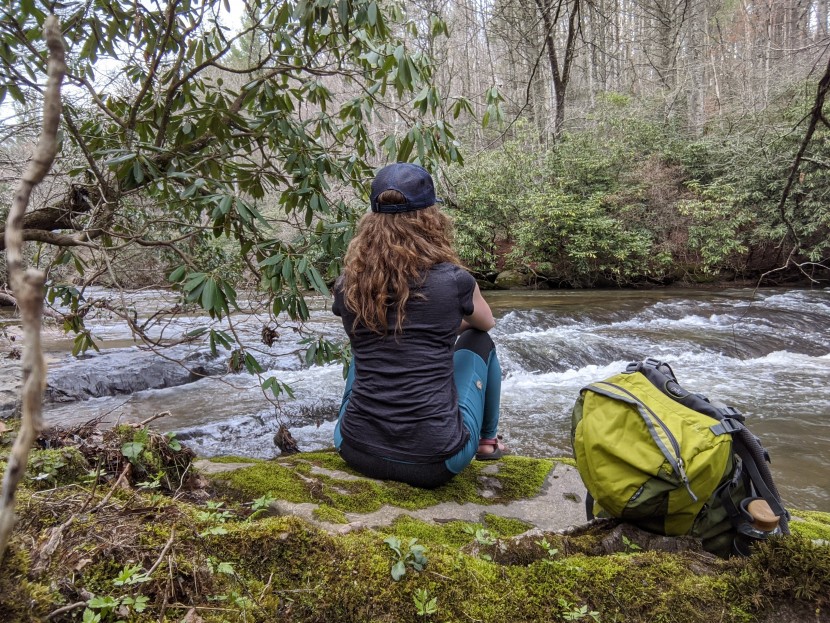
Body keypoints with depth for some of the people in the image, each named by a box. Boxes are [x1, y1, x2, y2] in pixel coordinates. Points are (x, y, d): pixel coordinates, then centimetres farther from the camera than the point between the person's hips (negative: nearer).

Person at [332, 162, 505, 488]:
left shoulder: (348, 284, -2)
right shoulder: (453, 280, -10)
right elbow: (486, 323, 14)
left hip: (356, 452, 3)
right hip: (434, 461, -2)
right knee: (478, 343, 21)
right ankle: (487, 441, 39)